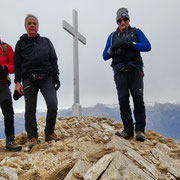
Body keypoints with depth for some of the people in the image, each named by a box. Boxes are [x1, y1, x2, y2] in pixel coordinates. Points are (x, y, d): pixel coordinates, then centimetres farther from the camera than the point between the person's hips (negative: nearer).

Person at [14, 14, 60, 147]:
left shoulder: (46, 41, 18)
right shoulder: (21, 43, 14)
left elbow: (54, 60, 14)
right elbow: (17, 64, 9)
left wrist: (56, 78, 3)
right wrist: (17, 81, -2)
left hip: (46, 78, 1)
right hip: (28, 80, 0)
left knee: (53, 105, -10)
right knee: (30, 109, 1)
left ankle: (49, 133, 7)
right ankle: (32, 137, 9)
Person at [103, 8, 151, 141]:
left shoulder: (136, 32, 15)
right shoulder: (112, 36, 20)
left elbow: (147, 46, -2)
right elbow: (105, 56, 13)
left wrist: (130, 45, -14)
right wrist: (113, 48, -7)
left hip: (135, 70, -2)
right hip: (120, 71, 2)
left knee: (138, 98, -12)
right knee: (123, 100, -7)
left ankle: (140, 130, -12)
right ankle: (128, 130, -4)